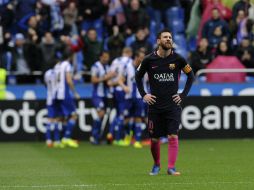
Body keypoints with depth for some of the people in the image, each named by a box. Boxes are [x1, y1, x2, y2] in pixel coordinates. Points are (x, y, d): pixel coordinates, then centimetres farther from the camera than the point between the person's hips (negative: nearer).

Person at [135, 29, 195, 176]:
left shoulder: (178, 59, -3)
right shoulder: (149, 60, -2)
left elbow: (191, 75, 9)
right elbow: (138, 76, 14)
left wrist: (183, 95, 3)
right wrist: (143, 94, 5)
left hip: (173, 104, -1)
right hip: (155, 105, 1)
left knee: (173, 136, -12)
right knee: (154, 139, 6)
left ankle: (171, 167, -9)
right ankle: (156, 165, 26)